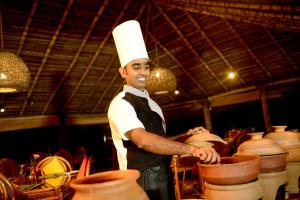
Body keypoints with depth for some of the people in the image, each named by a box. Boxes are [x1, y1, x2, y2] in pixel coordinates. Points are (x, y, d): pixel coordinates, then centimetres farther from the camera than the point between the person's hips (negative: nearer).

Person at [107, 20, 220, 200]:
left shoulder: (152, 104, 10)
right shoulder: (121, 104, -16)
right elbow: (142, 140, -32)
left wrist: (186, 136, 0)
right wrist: (192, 149, -38)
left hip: (162, 177, 8)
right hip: (140, 181, -7)